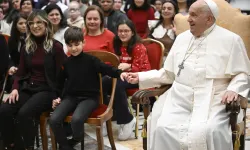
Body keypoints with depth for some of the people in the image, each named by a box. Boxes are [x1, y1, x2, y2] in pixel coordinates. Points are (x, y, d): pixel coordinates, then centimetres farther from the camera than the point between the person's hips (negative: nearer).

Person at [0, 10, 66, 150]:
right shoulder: (27, 47, 13)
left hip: (47, 90, -5)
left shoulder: (56, 47, -4)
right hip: (27, 88, 5)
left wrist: (58, 96, -14)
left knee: (24, 113, -32)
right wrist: (15, 88, -3)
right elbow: (21, 73, 15)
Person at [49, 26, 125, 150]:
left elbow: (107, 69, -15)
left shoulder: (91, 60, -5)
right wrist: (58, 97, 10)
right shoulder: (66, 63, 8)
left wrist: (120, 73, -34)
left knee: (76, 119, -33)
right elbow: (60, 81, 20)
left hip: (89, 97, -4)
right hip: (70, 97, 4)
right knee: (54, 120, -20)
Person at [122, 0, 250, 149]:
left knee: (205, 133, -33)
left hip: (212, 102, -3)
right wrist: (141, 77, 13)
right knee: (163, 129, -24)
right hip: (179, 101, 4)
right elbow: (168, 74, 21)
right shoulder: (182, 38, 18)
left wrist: (233, 88, -15)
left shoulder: (231, 40, 5)